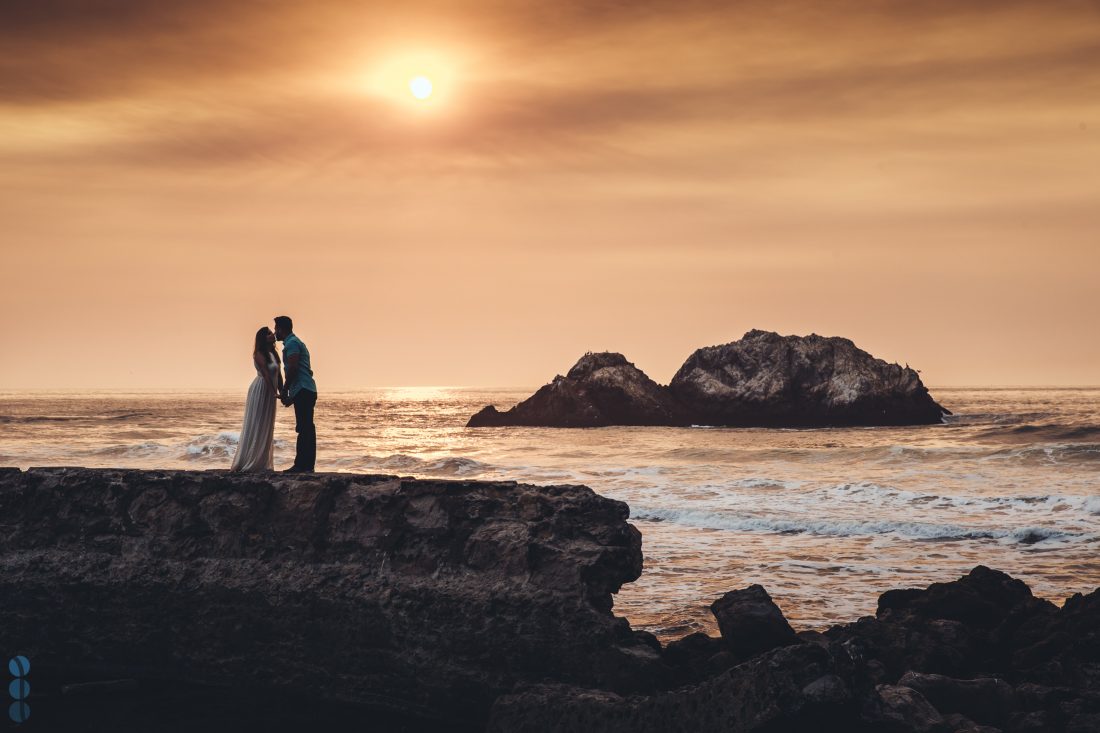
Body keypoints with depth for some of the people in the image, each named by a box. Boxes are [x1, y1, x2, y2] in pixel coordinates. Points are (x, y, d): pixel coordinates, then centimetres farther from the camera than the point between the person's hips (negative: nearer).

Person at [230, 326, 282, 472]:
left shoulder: (273, 354, 13)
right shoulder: (259, 354, -12)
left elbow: (278, 375, 10)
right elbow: (265, 374, -20)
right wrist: (274, 392, -25)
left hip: (269, 394, 8)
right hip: (260, 391, -8)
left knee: (266, 428, 10)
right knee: (255, 426, -7)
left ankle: (262, 463, 15)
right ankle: (247, 463, -5)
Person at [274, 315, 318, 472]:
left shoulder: (291, 343, -7)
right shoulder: (295, 342, 25)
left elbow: (292, 368, -18)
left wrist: (284, 391, -12)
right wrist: (290, 394, 26)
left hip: (302, 391, -11)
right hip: (306, 390, 11)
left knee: (304, 429, -12)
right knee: (305, 429, 9)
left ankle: (303, 465, -14)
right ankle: (302, 465, 11)